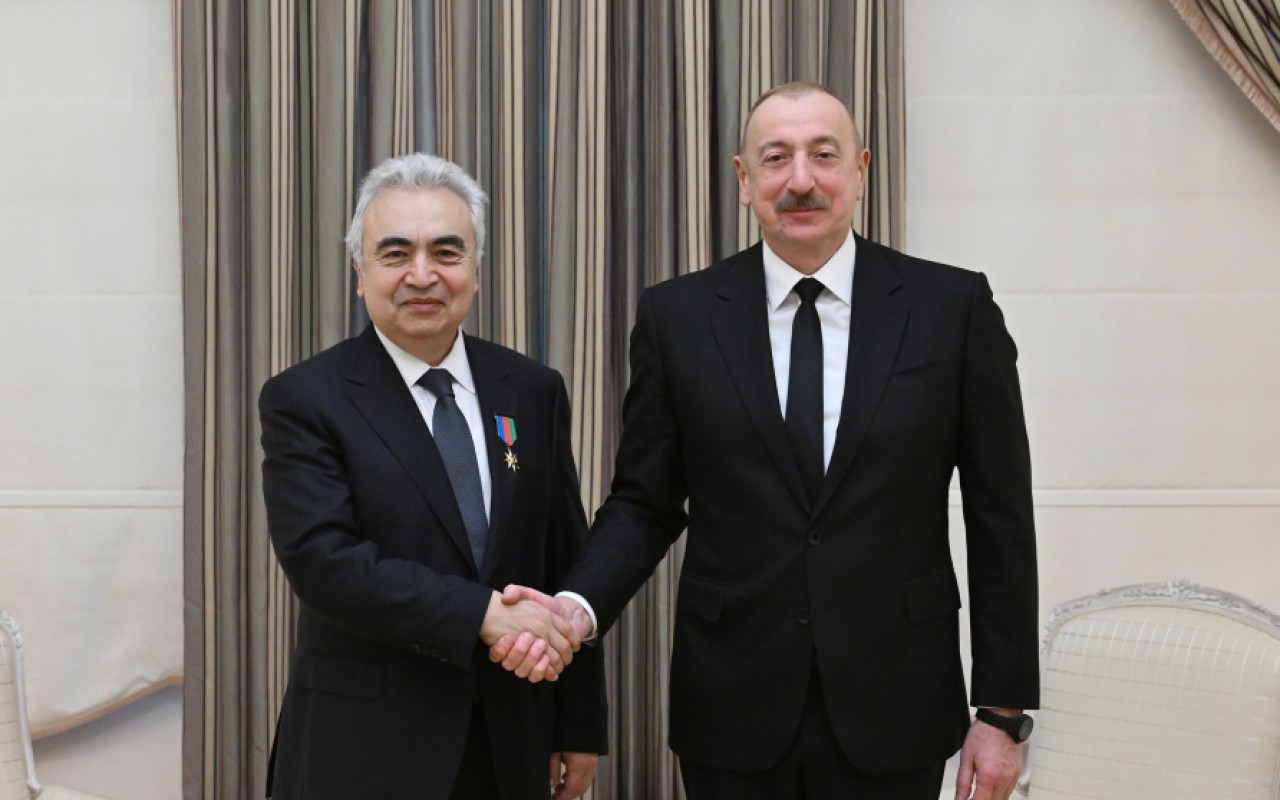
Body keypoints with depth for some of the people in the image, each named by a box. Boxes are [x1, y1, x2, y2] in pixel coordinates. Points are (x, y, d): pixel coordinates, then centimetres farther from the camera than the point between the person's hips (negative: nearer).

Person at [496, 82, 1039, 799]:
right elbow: (644, 503, 4)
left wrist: (1004, 712, -1)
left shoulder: (954, 306, -2)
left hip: (893, 713, 0)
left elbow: (1001, 519, 0)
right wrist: (580, 605, -15)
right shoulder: (677, 316, 1)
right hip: (735, 712, 1)